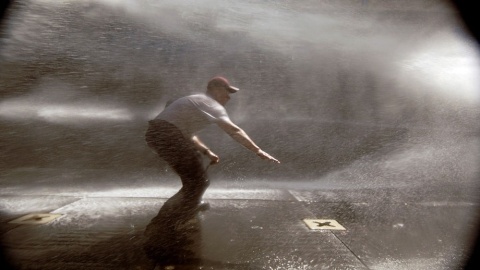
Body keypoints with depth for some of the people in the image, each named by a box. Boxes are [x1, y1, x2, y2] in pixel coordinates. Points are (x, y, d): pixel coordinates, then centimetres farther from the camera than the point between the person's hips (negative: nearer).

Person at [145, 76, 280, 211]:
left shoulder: (197, 101, 24)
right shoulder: (211, 104, -6)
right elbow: (234, 131, -18)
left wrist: (207, 151, 17)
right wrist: (258, 151, -18)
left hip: (158, 132, 11)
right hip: (166, 135, -11)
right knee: (199, 180, -4)